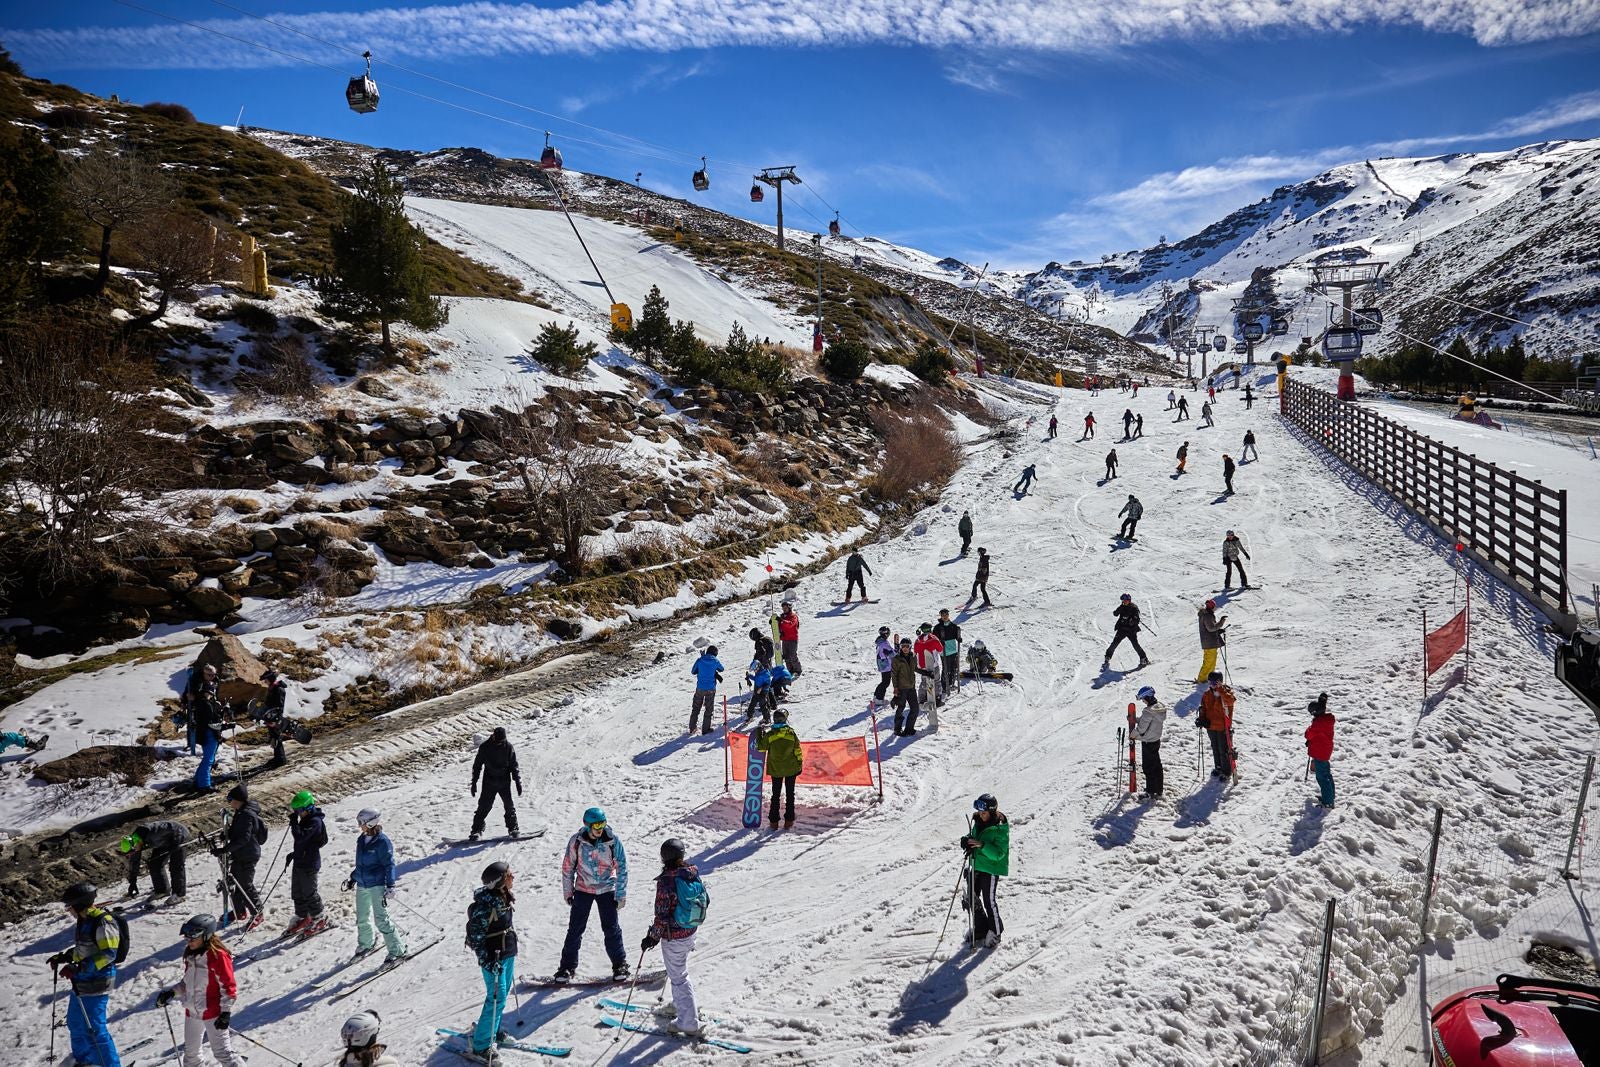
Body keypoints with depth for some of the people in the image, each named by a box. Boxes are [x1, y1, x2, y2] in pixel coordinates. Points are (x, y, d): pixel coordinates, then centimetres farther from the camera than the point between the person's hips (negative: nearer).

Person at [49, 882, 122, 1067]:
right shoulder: (83, 921, 9)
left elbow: (108, 953, -26)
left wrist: (78, 967, -29)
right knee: (75, 1022, 23)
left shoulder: (103, 922, -22)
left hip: (96, 985, -10)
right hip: (81, 982, 10)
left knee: (94, 1029, -7)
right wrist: (63, 957, 15)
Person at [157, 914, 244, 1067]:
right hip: (192, 1011, 8)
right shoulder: (190, 955, 6)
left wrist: (226, 1011, -18)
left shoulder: (218, 956, -19)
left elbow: (228, 986, -17)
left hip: (213, 1013, -8)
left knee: (222, 1053, -9)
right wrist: (171, 992, 7)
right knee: (190, 1051, 23)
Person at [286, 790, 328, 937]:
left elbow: (300, 838, -31)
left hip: (309, 864, -9)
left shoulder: (315, 821, -22)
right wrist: (294, 854, 17)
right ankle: (302, 918, 31)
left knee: (309, 893, 1)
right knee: (297, 892, 17)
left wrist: (293, 821, -30)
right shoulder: (305, 819, 8)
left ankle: (318, 920, 16)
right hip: (299, 861, 9)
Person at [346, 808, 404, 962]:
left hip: (377, 885, -7)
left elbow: (389, 864, -15)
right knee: (362, 919, 16)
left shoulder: (382, 841, -14)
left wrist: (390, 886, -20)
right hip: (362, 885, 7)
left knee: (381, 919, -8)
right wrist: (352, 879, 25)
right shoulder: (361, 839, 9)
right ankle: (366, 944, 39)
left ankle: (397, 950, 0)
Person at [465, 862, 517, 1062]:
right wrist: (486, 961, -22)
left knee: (503, 993, 19)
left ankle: (491, 1028, 39)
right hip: (494, 956, -8)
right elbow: (475, 935, -22)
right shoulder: (485, 904, -26)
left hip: (509, 952, 9)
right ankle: (480, 1045, 6)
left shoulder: (505, 896, 1)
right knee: (496, 998, -4)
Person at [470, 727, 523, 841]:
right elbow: (477, 765, 3)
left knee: (509, 806, 0)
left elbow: (514, 766, 3)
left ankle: (513, 828, 13)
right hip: (489, 782, -1)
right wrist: (474, 782, 2)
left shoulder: (508, 747, -4)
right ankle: (476, 830, 4)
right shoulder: (485, 747, -6)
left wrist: (518, 782, -1)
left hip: (504, 782, 1)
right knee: (484, 806, -4)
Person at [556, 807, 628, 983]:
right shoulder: (576, 841, -13)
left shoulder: (613, 841, -15)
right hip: (582, 889, 1)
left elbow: (622, 869, -7)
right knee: (575, 929, 2)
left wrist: (621, 895, -7)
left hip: (607, 890, -1)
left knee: (611, 929, 1)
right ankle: (568, 966, 15)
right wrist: (567, 892, 5)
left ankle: (620, 965, 14)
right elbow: (568, 866, 1)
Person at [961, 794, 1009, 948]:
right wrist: (968, 842, -7)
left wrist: (982, 845, -35)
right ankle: (980, 930, 29)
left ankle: (995, 932, 18)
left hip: (992, 868, -8)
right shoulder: (979, 822, 3)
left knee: (988, 901, -1)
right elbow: (974, 838, 16)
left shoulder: (1000, 828, -19)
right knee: (973, 898, 12)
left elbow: (998, 853, -23)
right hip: (977, 865, 8)